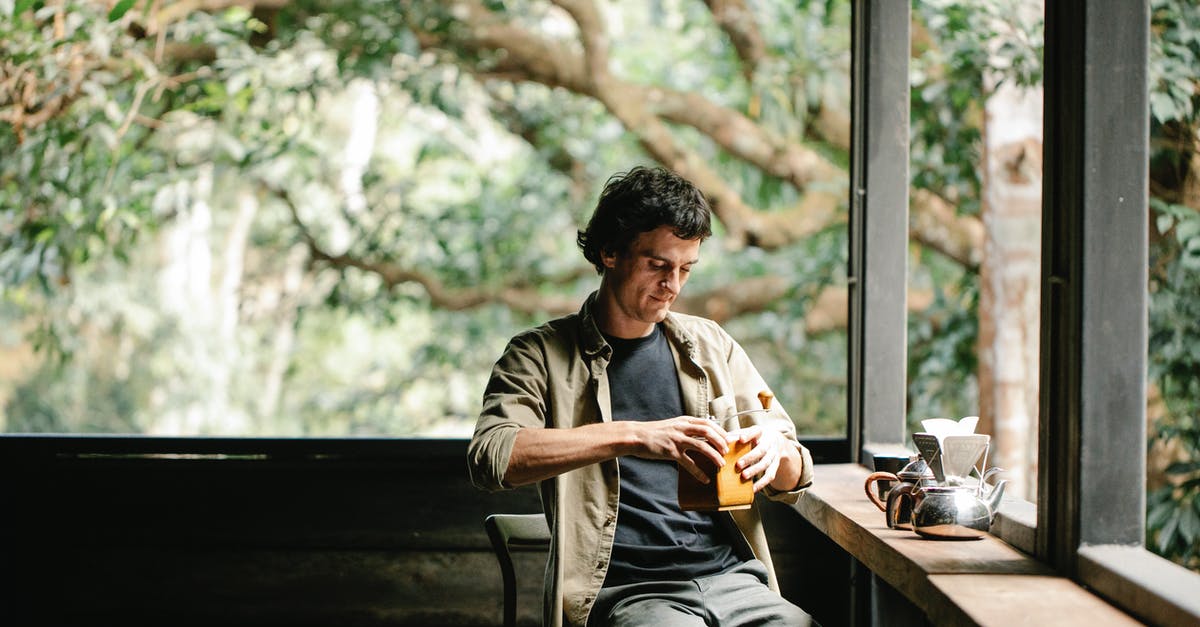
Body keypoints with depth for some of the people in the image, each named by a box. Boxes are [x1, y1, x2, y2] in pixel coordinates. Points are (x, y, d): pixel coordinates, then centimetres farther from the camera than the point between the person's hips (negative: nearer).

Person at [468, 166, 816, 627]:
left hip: (733, 580, 4)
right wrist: (632, 436, -23)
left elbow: (792, 482, 22)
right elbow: (490, 457, -14)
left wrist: (776, 452, -4)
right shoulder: (541, 355, 6)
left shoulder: (709, 344, 19)